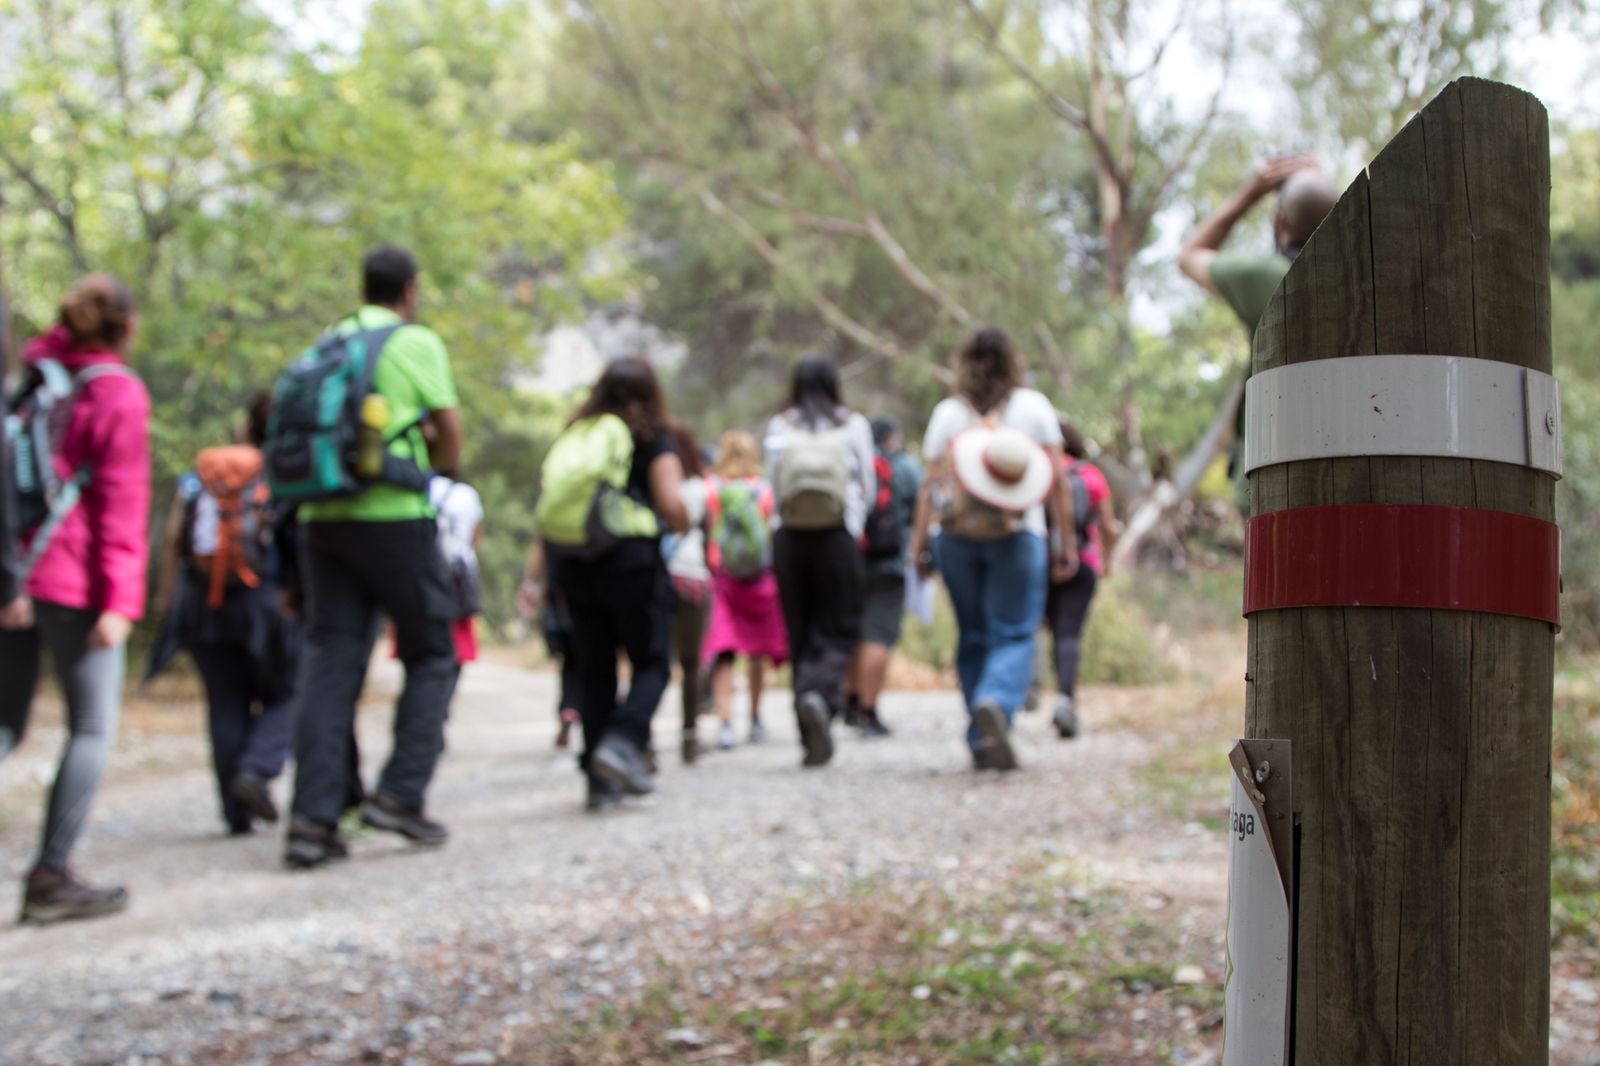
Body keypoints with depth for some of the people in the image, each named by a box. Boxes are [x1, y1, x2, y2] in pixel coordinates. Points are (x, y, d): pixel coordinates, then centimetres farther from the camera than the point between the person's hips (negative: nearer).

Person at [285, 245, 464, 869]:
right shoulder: (417, 342, 0)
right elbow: (450, 436, -2)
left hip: (322, 517, 5)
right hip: (393, 518, -5)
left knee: (329, 663, 4)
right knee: (431, 656, 9)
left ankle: (312, 819, -2)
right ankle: (400, 794, 0)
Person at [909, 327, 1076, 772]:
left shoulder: (947, 412, 9)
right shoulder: (1033, 405, 6)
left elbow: (930, 482, 2)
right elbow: (1058, 479, 2)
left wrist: (919, 541, 3)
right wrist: (1067, 541, 4)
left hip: (957, 535, 2)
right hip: (1019, 535, -2)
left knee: (973, 637, 10)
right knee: (1014, 634, -2)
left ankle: (982, 742, 9)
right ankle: (996, 703, -32)